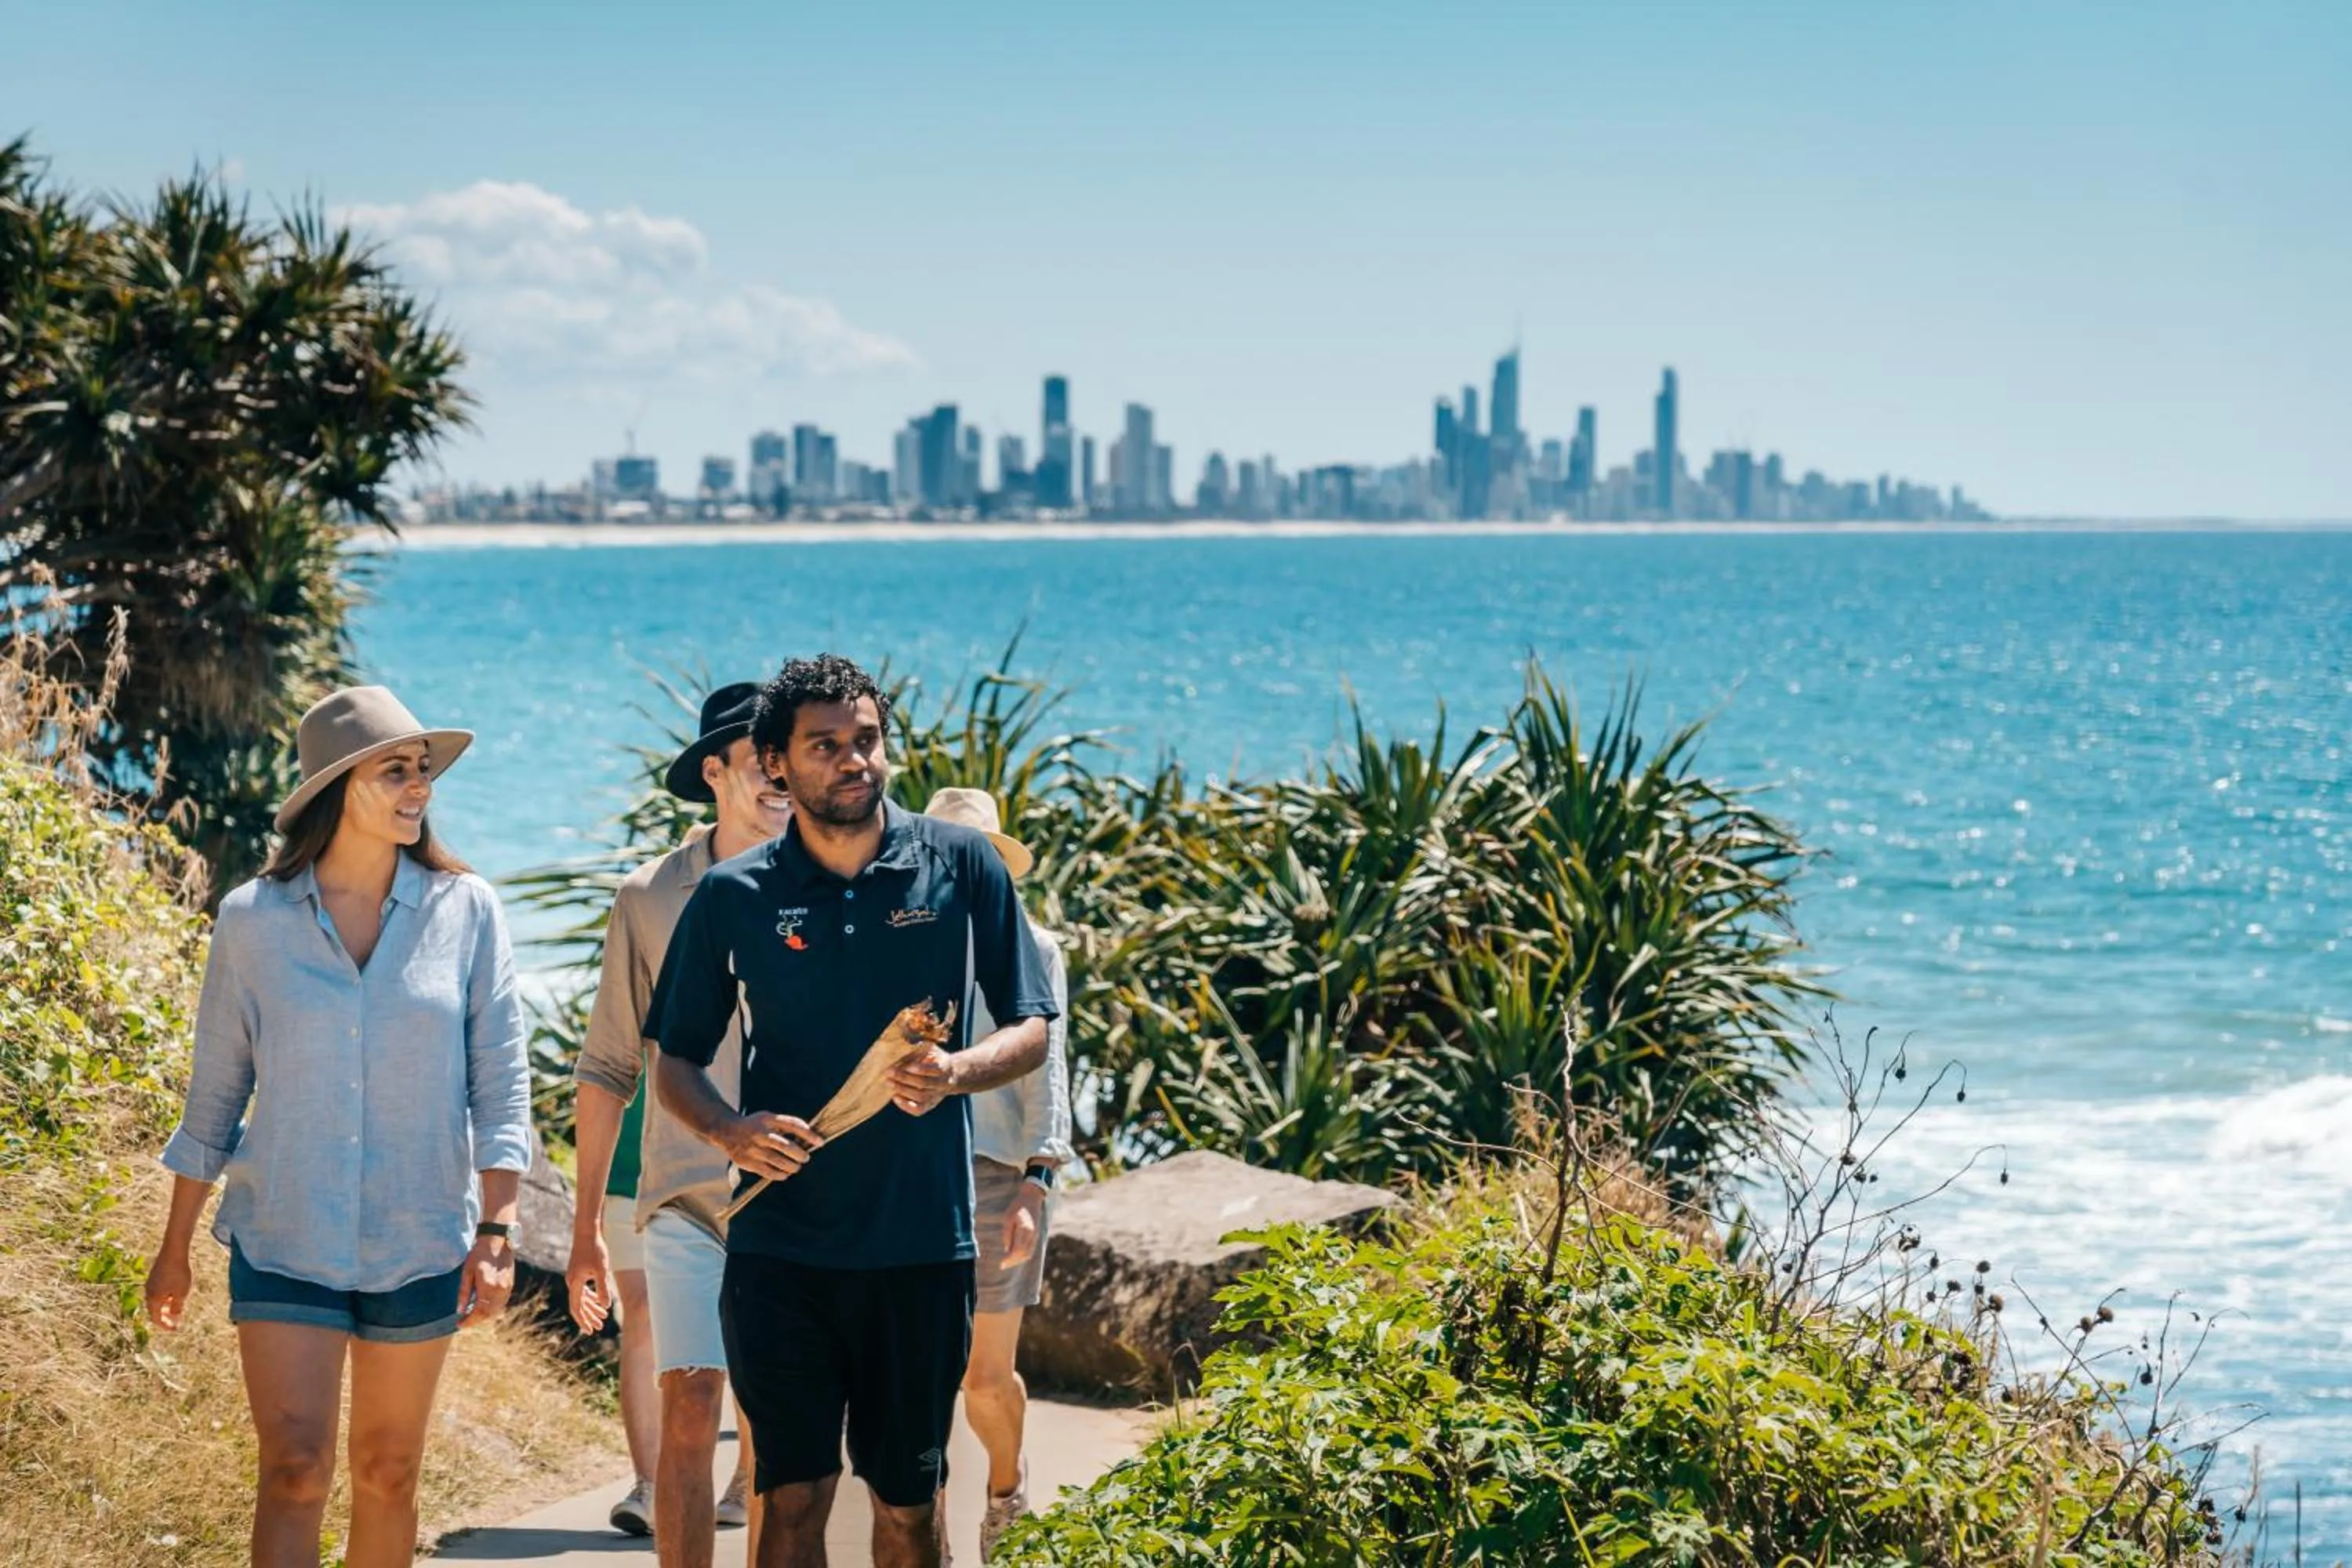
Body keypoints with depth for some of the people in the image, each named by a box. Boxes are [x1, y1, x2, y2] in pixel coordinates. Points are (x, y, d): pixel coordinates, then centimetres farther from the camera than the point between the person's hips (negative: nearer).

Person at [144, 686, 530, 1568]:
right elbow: (214, 1097, 6)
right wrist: (174, 1248, 9)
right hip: (284, 1241, -1)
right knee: (294, 1468, -11)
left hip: (420, 1244, 1)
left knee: (387, 1476, 10)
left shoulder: (466, 912, -2)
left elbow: (501, 1084, -1)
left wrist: (497, 1231, -10)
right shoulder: (254, 919, -2)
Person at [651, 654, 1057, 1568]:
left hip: (921, 1243, 0)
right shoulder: (733, 897, 1)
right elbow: (675, 1063, 8)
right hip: (780, 1244, 0)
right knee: (794, 1494, 1)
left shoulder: (960, 867, 0)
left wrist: (955, 1073, -17)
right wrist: (728, 1129, -14)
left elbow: (1030, 1031, 4)